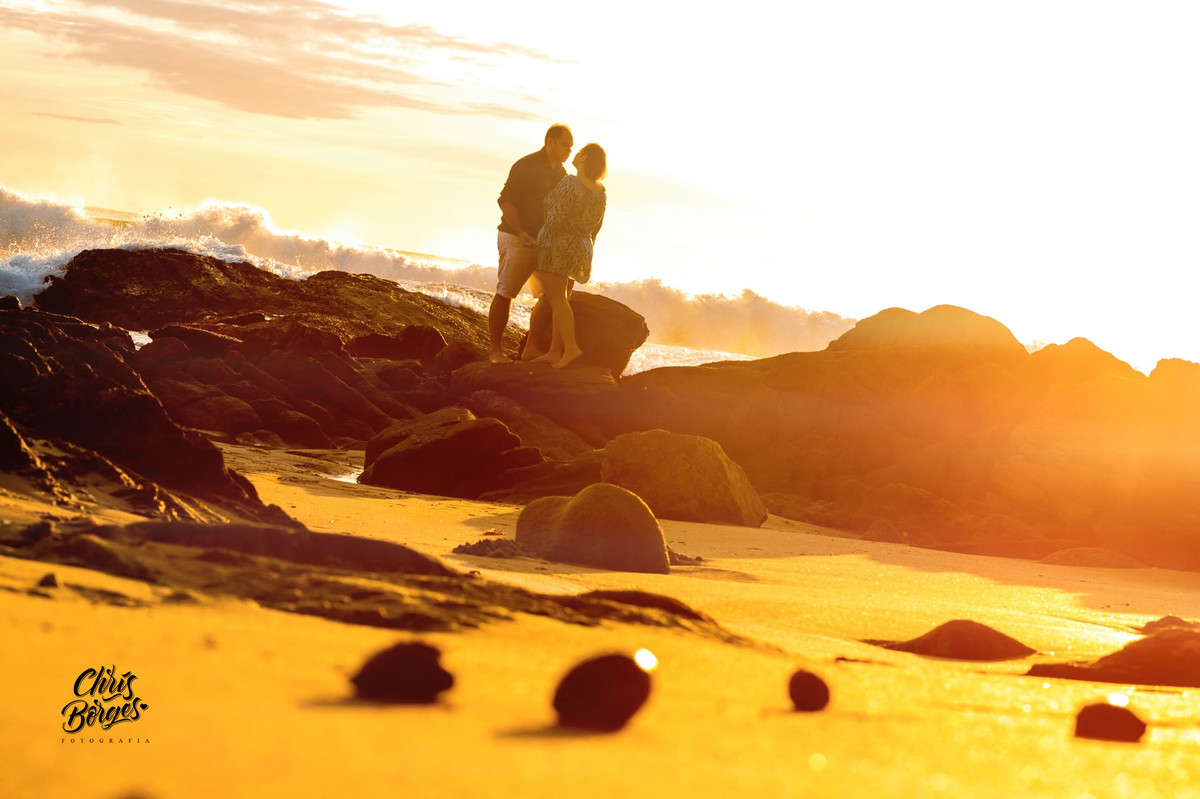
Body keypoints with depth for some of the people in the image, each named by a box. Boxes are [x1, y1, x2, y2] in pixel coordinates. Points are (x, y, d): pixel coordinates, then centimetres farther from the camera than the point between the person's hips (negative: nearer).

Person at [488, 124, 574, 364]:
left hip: (544, 243, 7)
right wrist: (520, 232, -27)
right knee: (505, 294, -7)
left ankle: (531, 349, 7)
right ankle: (496, 350, -3)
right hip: (516, 240, -7)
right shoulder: (526, 166, -11)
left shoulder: (561, 173, 12)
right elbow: (506, 201, -15)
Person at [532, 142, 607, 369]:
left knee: (557, 300, -8)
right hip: (580, 248, 8)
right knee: (561, 301, 9)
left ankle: (571, 348, -17)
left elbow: (555, 219, -20)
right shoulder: (600, 192, 7)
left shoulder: (570, 184, -17)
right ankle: (555, 352, 8)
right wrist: (585, 254, 22)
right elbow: (596, 226, 13)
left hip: (558, 246, -8)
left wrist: (538, 246, -12)